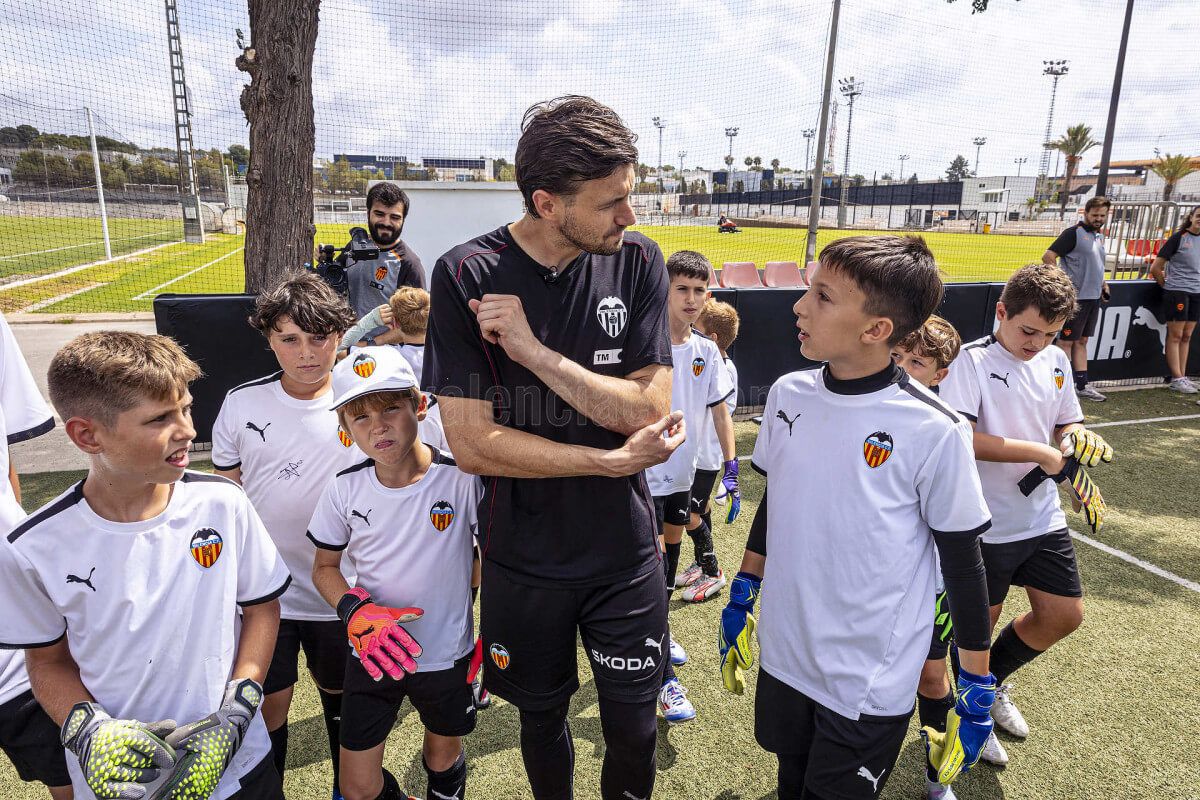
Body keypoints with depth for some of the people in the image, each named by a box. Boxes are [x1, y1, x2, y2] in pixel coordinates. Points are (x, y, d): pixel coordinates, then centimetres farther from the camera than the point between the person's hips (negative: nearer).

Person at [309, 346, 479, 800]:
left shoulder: (462, 479, -20)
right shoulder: (345, 490, -10)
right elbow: (324, 567, 2)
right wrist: (356, 613, -15)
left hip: (447, 656, -1)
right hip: (370, 656, 2)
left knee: (443, 760, 21)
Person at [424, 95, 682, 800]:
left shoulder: (637, 263, -7)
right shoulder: (468, 278, -14)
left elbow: (651, 408, -14)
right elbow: (472, 444, -17)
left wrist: (534, 352, -23)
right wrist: (613, 462, -18)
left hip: (625, 553, 1)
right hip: (524, 558, -1)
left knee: (634, 731, 14)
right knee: (543, 716, 22)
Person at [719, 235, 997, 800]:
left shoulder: (934, 431, -20)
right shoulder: (789, 395, -5)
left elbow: (963, 561, -10)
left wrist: (976, 689, -3)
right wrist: (740, 598, 15)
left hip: (871, 688, -4)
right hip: (783, 657, 5)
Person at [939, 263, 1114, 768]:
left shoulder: (1055, 361, 5)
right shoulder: (972, 361, -16)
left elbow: (1067, 424, 15)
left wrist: (1072, 437, -8)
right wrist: (1040, 452, -24)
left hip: (1043, 517, 7)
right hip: (985, 525, -7)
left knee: (1064, 616, 15)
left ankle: (992, 680, 40)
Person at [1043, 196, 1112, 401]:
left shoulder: (1099, 236, 16)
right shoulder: (1073, 233, -9)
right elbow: (1048, 257, -17)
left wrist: (1102, 282, 15)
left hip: (1093, 298, 8)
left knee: (1082, 341, 13)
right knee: (1066, 341, -2)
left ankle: (1082, 385, 19)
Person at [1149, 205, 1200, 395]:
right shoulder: (1178, 238, -6)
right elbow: (1155, 268, -6)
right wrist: (1167, 285, 3)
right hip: (1177, 292, -6)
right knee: (1175, 336, -3)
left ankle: (1182, 377, 13)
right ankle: (1177, 380, -1)